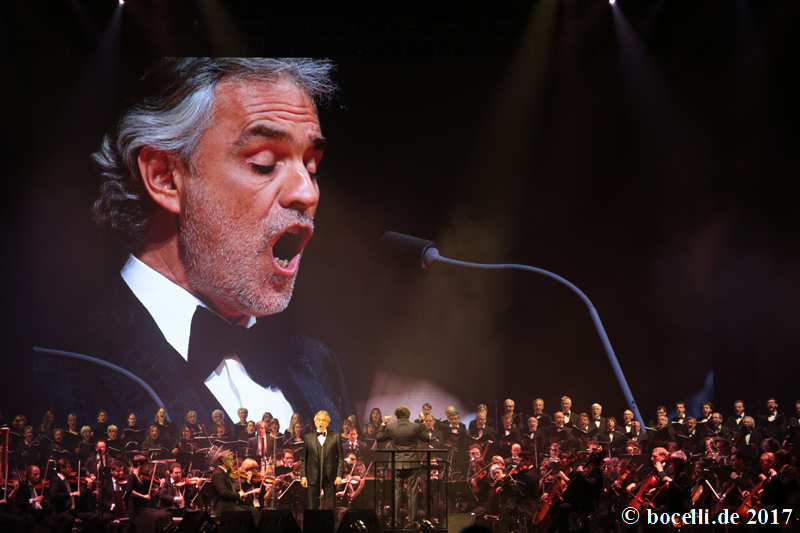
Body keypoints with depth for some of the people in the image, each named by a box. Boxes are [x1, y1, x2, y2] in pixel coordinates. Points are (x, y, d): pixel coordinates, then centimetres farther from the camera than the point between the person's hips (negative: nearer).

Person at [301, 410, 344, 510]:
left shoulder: (335, 437, 5)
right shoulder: (308, 437, 9)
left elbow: (340, 458, 4)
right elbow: (304, 459, 9)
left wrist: (339, 475, -5)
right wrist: (303, 476, 2)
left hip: (330, 477, -1)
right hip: (313, 477, 1)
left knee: (330, 507, 0)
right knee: (313, 507, 3)